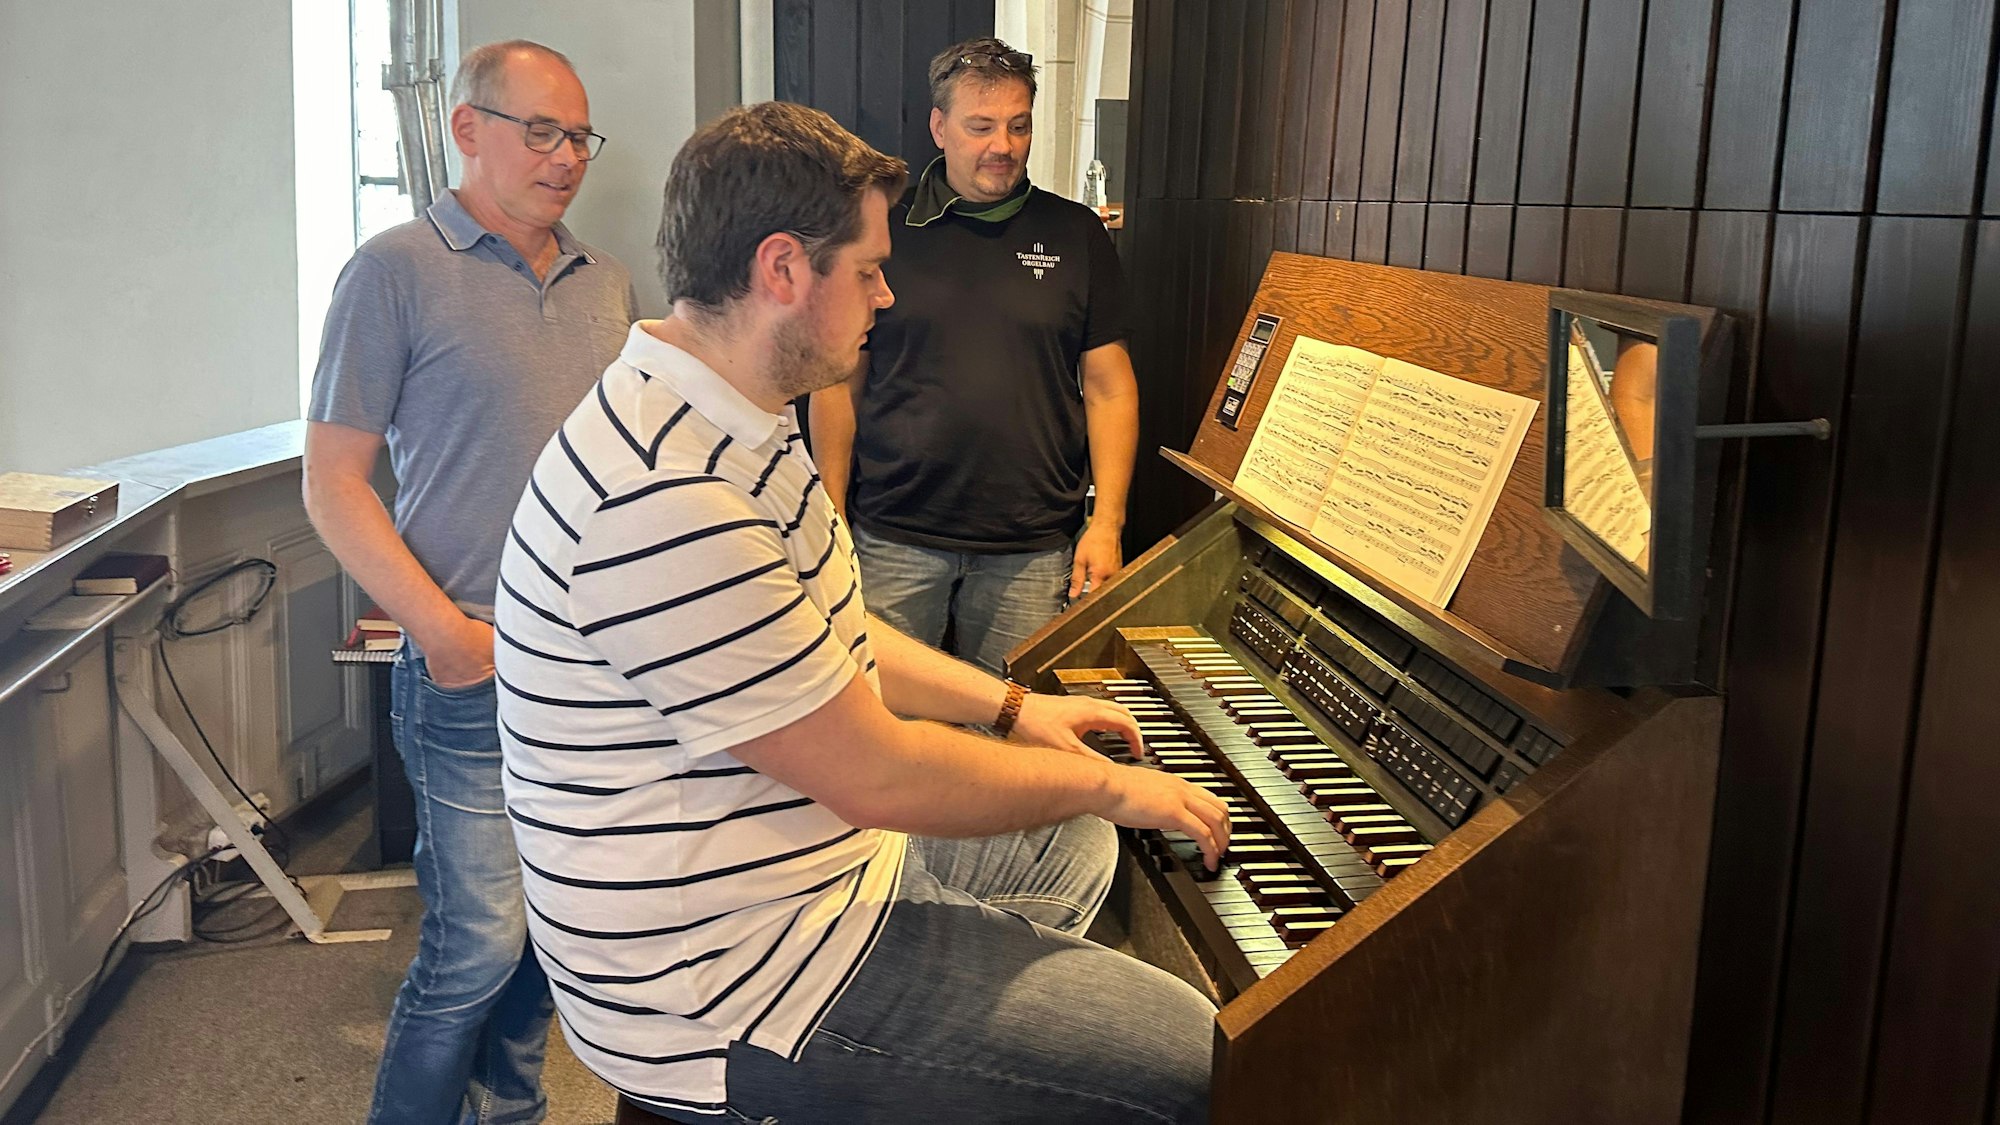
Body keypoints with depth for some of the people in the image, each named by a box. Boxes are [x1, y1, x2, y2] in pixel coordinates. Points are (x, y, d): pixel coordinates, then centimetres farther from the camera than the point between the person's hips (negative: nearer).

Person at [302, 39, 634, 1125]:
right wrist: (446, 631, -14)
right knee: (479, 940, -2)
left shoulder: (604, 282, 12)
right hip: (478, 670, -6)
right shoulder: (398, 271, -6)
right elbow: (333, 482, -7)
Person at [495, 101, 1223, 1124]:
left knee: (1078, 846, 28)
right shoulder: (666, 502, -31)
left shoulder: (727, 428, 6)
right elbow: (878, 775, -26)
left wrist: (1010, 706, 16)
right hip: (728, 987, -11)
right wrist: (1106, 784, -12)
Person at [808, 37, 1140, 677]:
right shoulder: (883, 230, 3)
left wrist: (1108, 523, -1)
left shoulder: (1074, 234, 7)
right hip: (894, 538, -1)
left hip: (1032, 546, 1)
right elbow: (839, 383, 5)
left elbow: (1108, 385, 6)